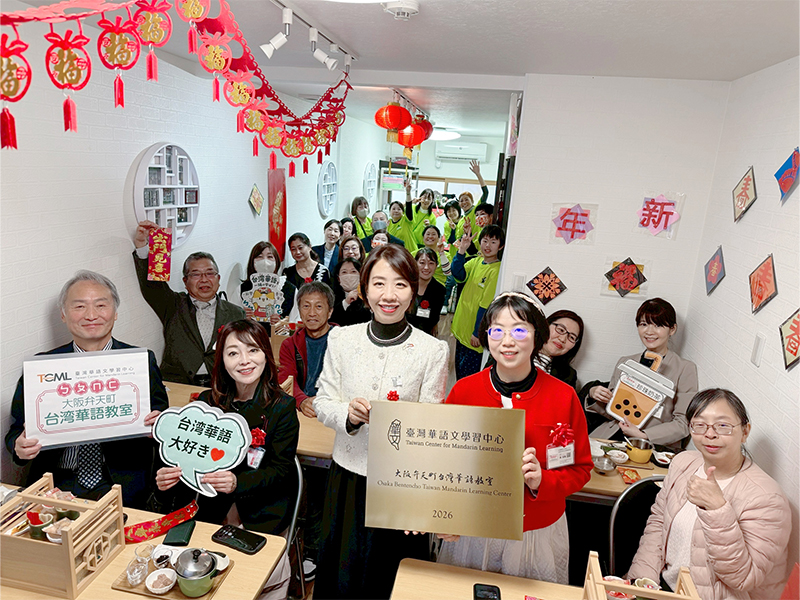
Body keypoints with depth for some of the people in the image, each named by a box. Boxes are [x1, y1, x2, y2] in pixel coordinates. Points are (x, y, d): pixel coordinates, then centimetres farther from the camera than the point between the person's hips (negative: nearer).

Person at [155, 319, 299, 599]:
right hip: (215, 506, 3)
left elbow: (280, 468, -11)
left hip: (264, 506, -3)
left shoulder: (282, 406, -10)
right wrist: (170, 478, -20)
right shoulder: (207, 402, 0)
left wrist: (238, 482, -28)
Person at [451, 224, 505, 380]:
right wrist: (461, 250, -19)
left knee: (468, 371, 0)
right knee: (459, 366, 18)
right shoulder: (476, 262, 6)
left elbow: (486, 305, -17)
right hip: (461, 326, 7)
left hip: (474, 333, -7)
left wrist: (477, 333, -16)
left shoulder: (496, 270, -16)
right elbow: (458, 274, -9)